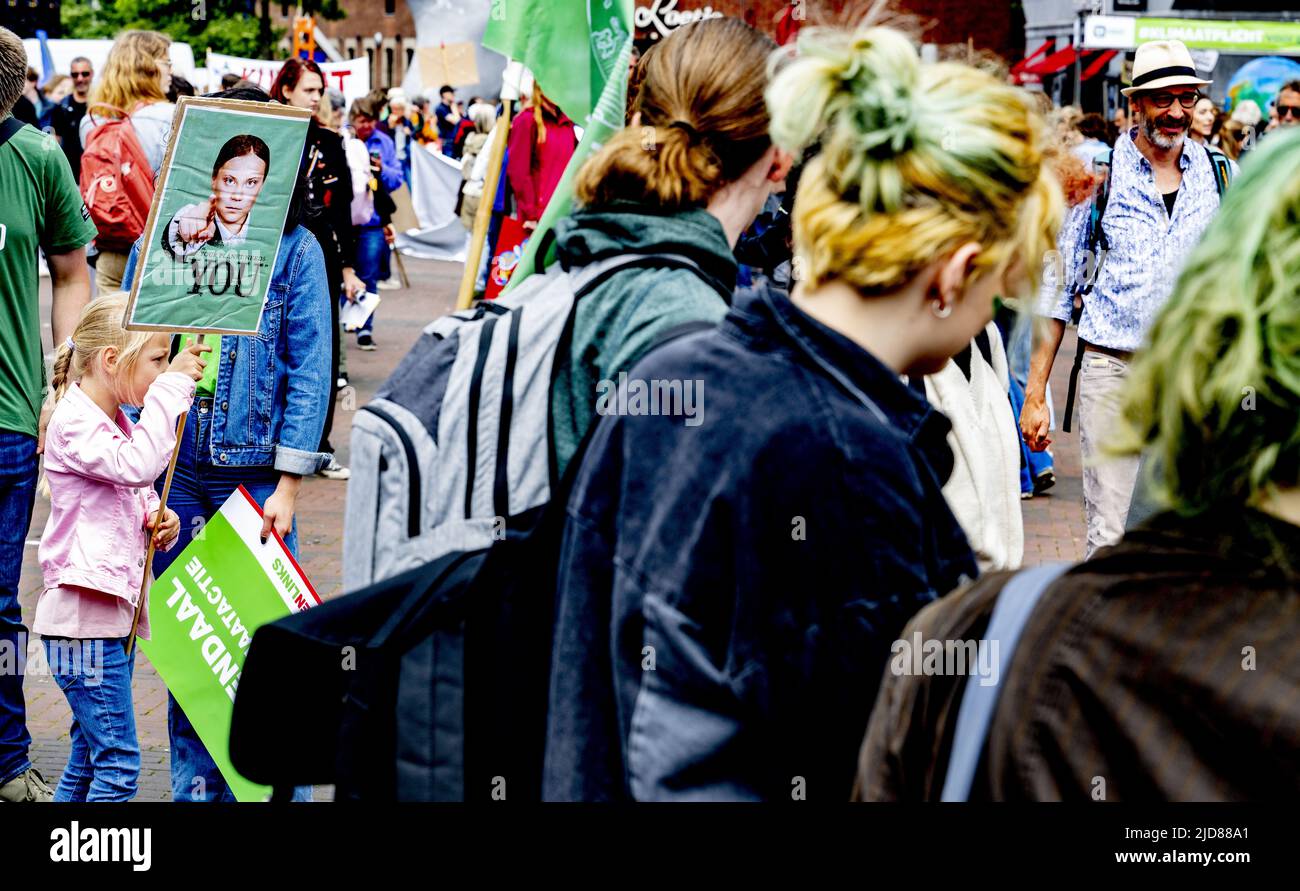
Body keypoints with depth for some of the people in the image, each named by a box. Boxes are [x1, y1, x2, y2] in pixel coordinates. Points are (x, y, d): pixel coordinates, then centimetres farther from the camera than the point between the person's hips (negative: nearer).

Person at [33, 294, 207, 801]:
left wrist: (158, 520, 6)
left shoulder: (117, 422, 17)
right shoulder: (74, 423, -14)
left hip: (116, 611, 10)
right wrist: (171, 388, -25)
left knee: (89, 757, 15)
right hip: (84, 613, -10)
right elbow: (139, 465, -31)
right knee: (118, 761, -10)